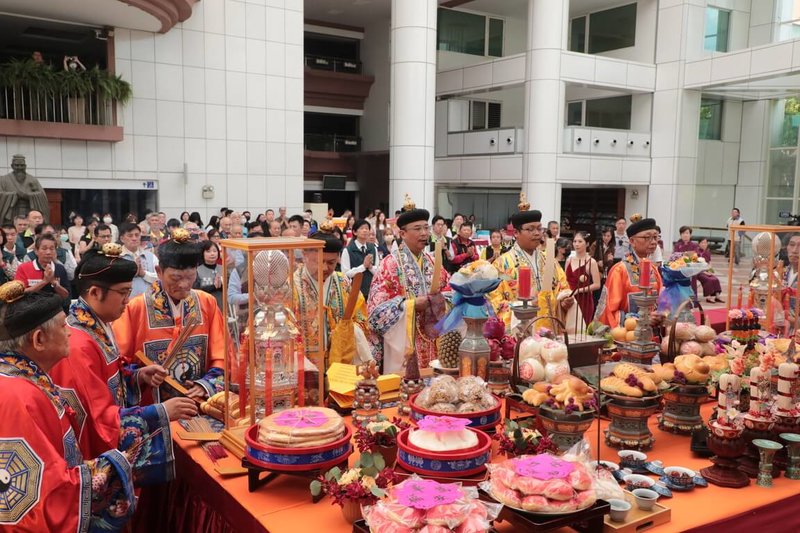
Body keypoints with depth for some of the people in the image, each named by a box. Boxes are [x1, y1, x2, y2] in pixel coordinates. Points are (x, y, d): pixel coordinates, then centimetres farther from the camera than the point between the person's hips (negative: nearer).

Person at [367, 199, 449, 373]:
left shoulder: (432, 262, 10)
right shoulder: (390, 264, -8)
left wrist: (441, 301, -8)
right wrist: (413, 304, -19)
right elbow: (377, 307, -14)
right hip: (403, 343, -5)